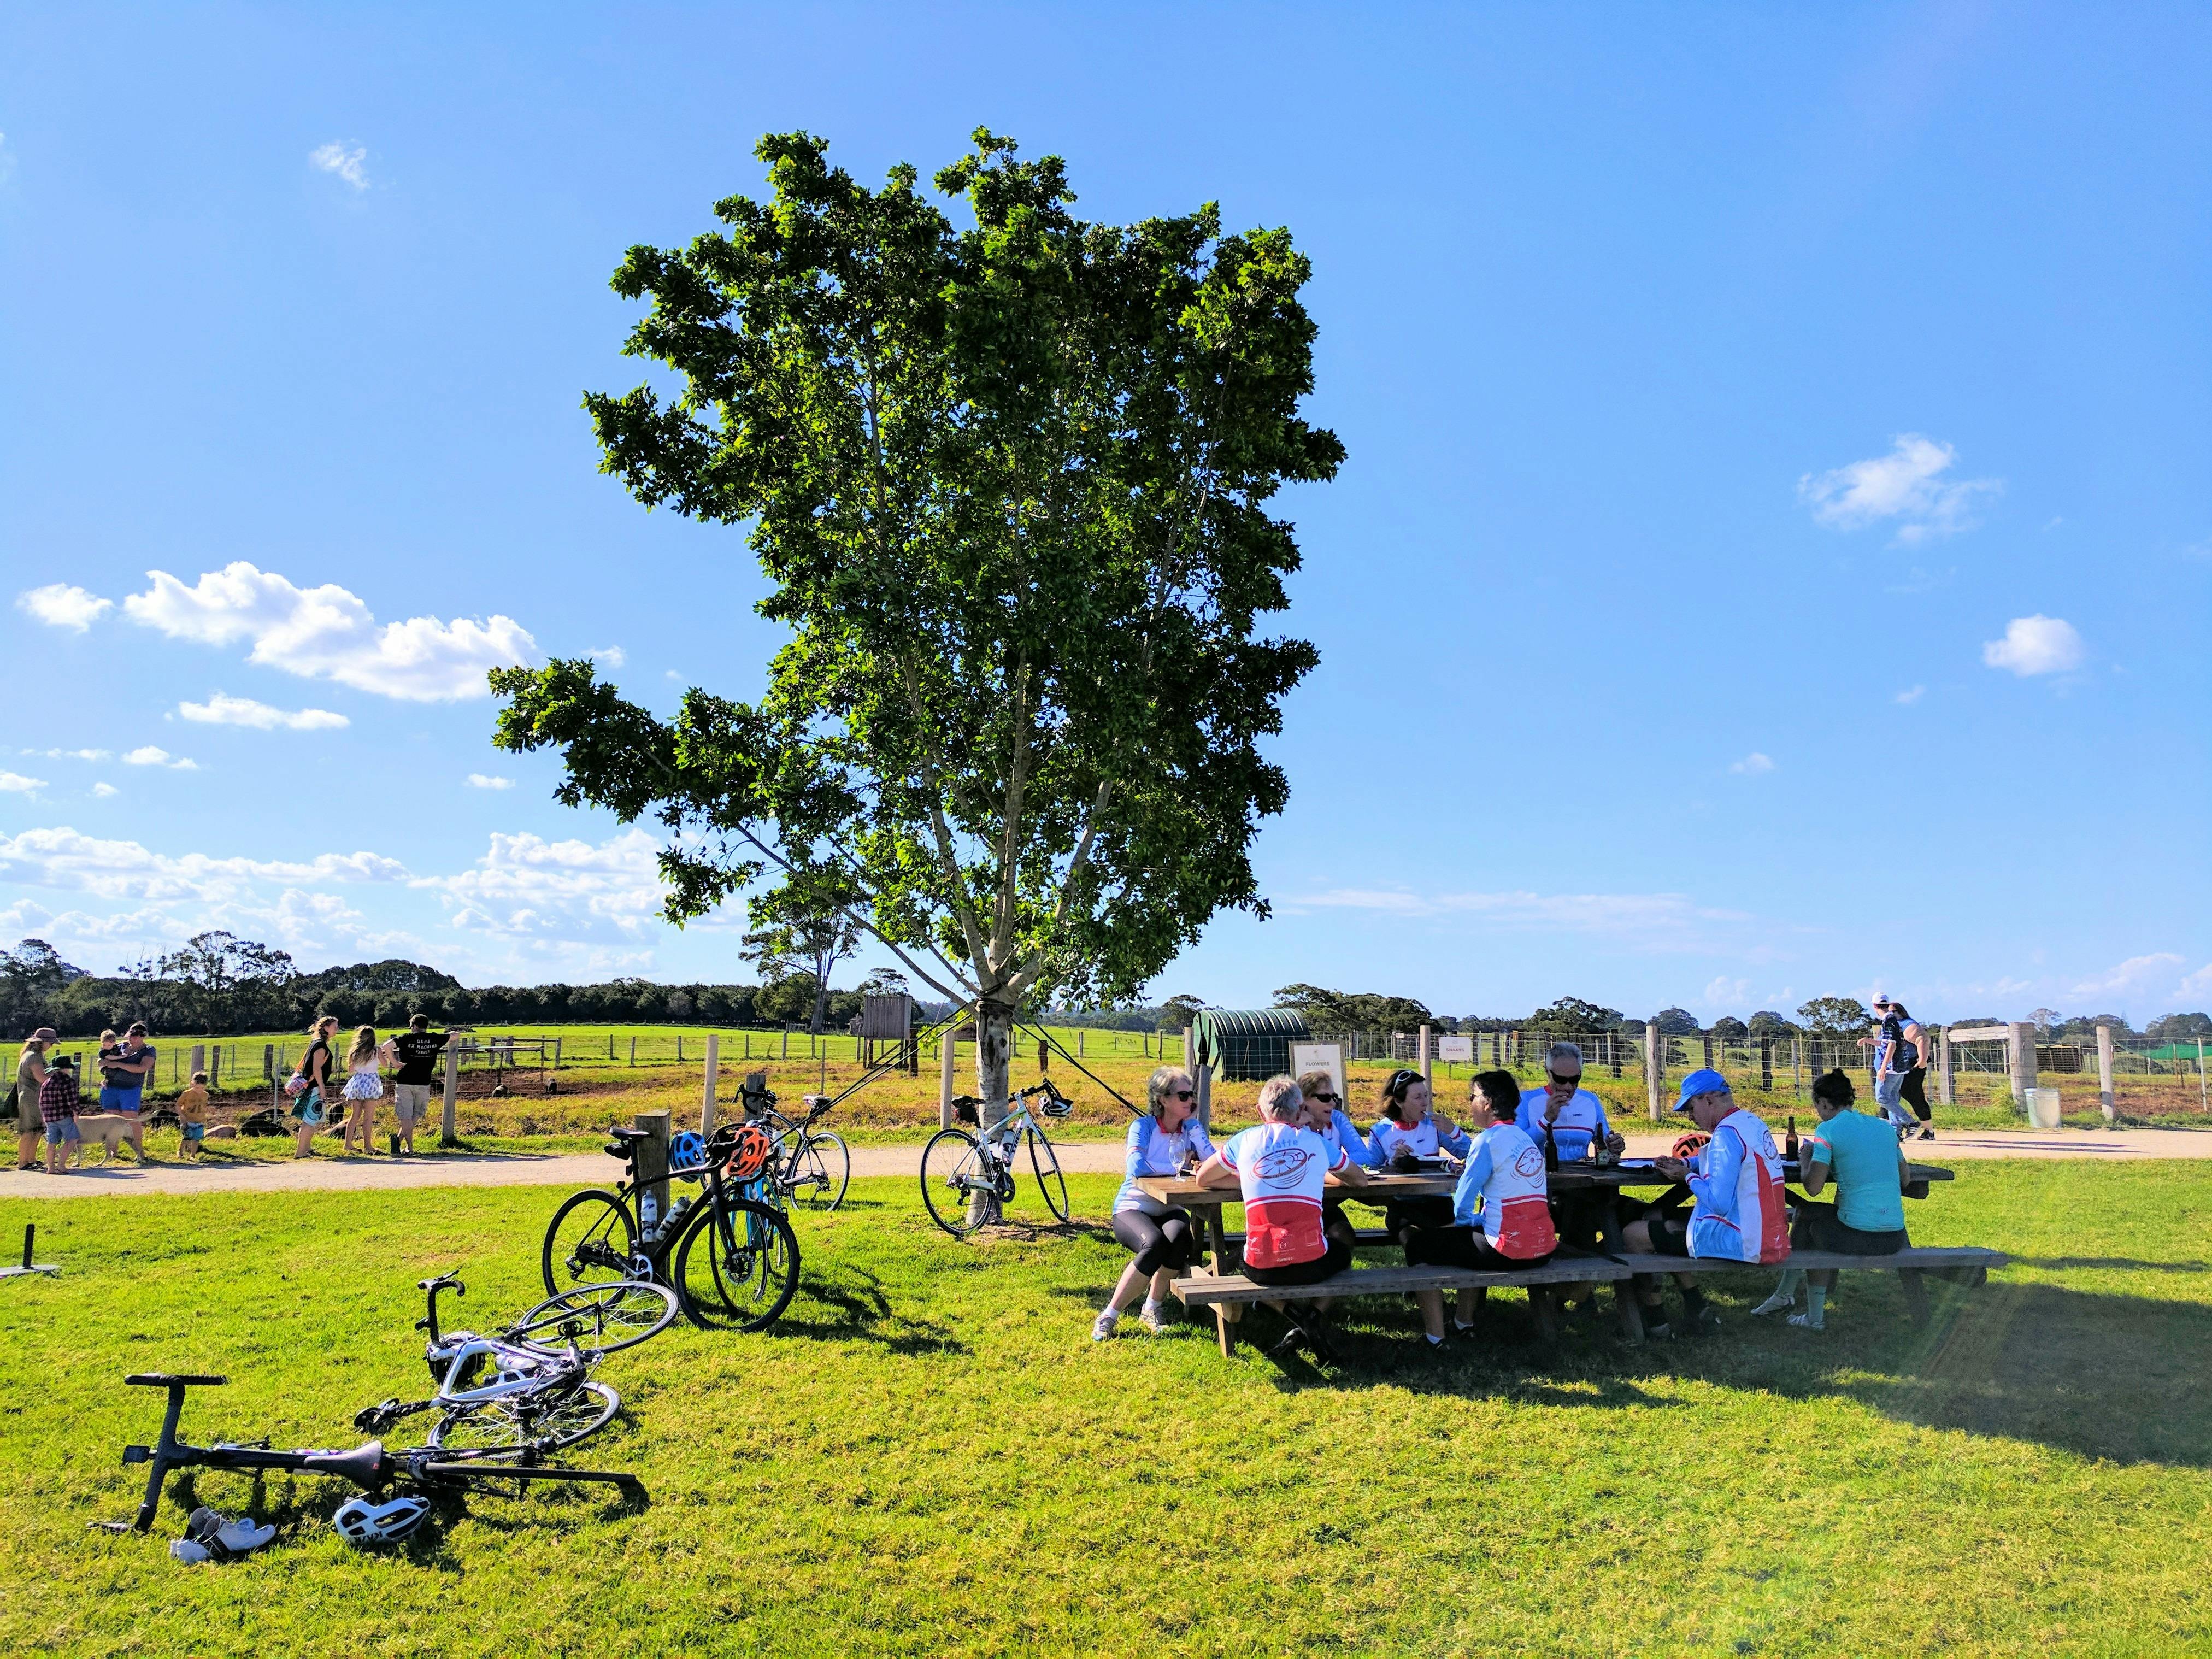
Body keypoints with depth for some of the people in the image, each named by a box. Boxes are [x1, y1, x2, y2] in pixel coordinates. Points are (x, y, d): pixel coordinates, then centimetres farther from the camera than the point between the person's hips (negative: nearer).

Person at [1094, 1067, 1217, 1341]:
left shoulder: (1192, 1128, 5)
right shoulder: (1143, 1127, -6)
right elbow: (1136, 1168, -24)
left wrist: (1193, 1123, -10)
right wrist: (1176, 1168, -14)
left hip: (1169, 1211, 3)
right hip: (1132, 1209, -3)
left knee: (1178, 1234, -34)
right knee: (1155, 1242, -36)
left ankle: (1152, 1308, -12)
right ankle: (1109, 1316, -21)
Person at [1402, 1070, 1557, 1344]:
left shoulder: (1489, 1139, -13)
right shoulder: (1526, 1139, 12)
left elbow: (1462, 1210, -10)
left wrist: (1471, 1219, 8)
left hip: (1508, 1252, -9)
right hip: (1542, 1250, 9)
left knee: (1417, 1243, 7)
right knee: (1466, 1233, 35)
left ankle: (1435, 1337, 7)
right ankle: (1464, 1321, 39)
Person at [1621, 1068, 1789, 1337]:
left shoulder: (1727, 1133, -21)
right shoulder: (1753, 1124, 9)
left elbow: (1719, 1203, -28)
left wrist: (1688, 1176, -9)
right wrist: (1684, 1163, 10)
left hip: (1739, 1242, -10)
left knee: (1632, 1235, -2)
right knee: (1658, 1217, 24)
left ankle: (1656, 1321, 12)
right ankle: (1696, 1306, 21)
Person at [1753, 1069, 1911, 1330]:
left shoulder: (1829, 1130, -6)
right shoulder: (1883, 1126, 13)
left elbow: (1813, 1188, -10)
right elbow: (1905, 1179, 20)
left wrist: (1805, 1160, 9)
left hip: (1858, 1237, -6)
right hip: (1894, 1238, 6)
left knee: (1805, 1213, 23)